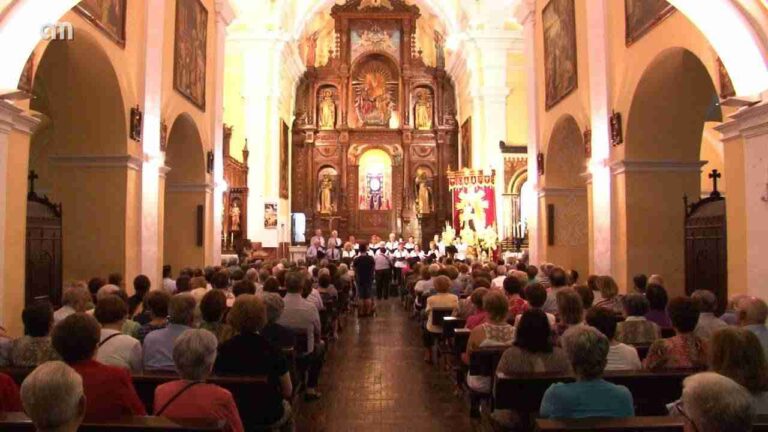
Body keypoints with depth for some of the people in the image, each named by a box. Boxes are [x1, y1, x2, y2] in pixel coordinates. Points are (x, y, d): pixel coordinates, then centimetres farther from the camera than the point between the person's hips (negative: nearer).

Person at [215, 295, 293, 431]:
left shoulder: (222, 351, -17)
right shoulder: (272, 350, -21)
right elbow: (288, 392, -10)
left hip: (233, 417, 2)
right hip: (269, 417, -2)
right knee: (286, 406, 33)